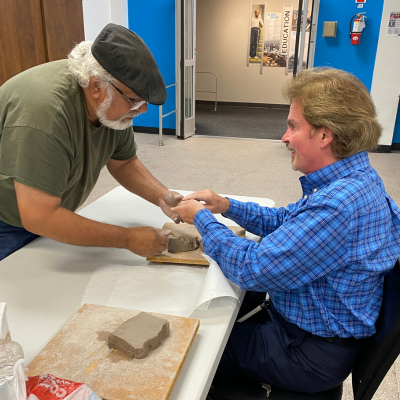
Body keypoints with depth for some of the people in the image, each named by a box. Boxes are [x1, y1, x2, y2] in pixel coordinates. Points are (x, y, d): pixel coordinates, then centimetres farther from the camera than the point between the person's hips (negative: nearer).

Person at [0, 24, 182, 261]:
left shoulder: (115, 103, -15)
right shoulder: (44, 111, -38)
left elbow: (124, 163, 1)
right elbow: (38, 217, -36)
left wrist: (163, 197, -17)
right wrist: (128, 238, -33)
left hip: (45, 214, 6)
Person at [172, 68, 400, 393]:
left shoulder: (340, 204, -35)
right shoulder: (354, 180, 0)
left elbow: (251, 268, -31)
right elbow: (286, 221, 11)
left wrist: (202, 218, -15)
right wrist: (227, 206, -1)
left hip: (309, 354, -8)